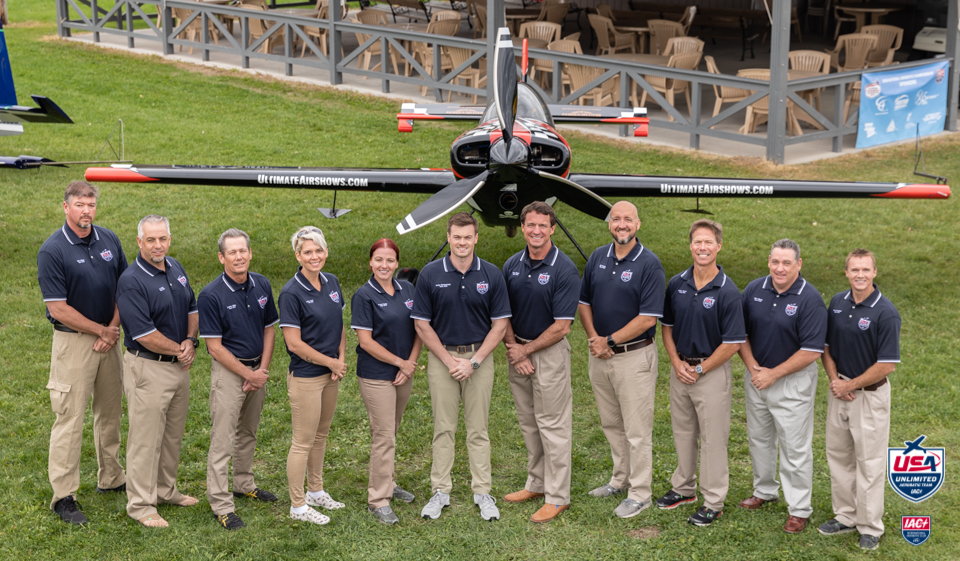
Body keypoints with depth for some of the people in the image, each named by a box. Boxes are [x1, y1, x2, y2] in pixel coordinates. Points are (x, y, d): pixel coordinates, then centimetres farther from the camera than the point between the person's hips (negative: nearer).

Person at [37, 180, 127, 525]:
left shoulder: (109, 240, 4)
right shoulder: (52, 250, -14)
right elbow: (58, 308, -15)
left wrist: (113, 329, -5)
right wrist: (101, 330, -11)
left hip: (108, 338, 6)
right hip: (73, 341, -6)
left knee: (111, 412, 15)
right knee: (70, 418, -5)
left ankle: (111, 478, 31)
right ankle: (64, 496, 1)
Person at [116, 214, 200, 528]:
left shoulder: (175, 268, 6)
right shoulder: (131, 281, -19)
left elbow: (191, 308, 16)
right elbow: (144, 334, -22)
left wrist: (190, 341, -2)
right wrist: (180, 350, -11)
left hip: (179, 365, 8)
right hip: (148, 368, -8)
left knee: (174, 433, 18)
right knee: (146, 437, -1)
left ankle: (166, 490, 33)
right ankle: (140, 504, 8)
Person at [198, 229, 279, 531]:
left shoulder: (262, 285, 0)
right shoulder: (211, 295, -17)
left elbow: (269, 329, 7)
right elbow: (215, 346, -16)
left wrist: (262, 370, -4)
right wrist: (248, 374, -14)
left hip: (257, 368, 6)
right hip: (228, 370, -6)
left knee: (249, 432, 19)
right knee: (223, 438, -4)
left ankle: (244, 484, 36)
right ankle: (221, 504, 0)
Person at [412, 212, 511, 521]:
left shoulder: (491, 275, -4)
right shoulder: (431, 274, -5)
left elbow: (500, 323, -2)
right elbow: (422, 324, -2)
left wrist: (473, 361, -10)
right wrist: (449, 359, -8)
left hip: (479, 359, 0)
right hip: (441, 357, 0)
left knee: (478, 429, 6)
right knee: (443, 428, 7)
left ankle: (482, 493, 14)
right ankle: (441, 492, 15)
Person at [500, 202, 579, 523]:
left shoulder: (564, 270, -15)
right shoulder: (512, 265, 3)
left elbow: (561, 327, -16)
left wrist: (526, 349, -10)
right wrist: (512, 349, -6)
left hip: (550, 352, -6)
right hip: (518, 352, 6)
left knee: (552, 424, -1)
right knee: (528, 422, 15)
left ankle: (557, 496, 7)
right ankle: (536, 484, 29)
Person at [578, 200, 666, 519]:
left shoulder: (649, 264, -12)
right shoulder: (598, 257, 6)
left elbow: (648, 317, -16)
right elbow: (584, 302, 11)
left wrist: (609, 341, -13)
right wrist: (594, 338, -5)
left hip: (634, 357, -6)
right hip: (600, 356, 6)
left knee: (637, 429, 0)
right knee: (611, 424, 17)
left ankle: (639, 493, 9)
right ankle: (621, 479, 32)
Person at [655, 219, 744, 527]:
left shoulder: (727, 291, -15)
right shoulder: (676, 284, 0)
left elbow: (732, 343, -14)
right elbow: (667, 327, 9)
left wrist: (699, 369, -11)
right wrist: (677, 363, -3)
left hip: (712, 371, -5)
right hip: (680, 369, 5)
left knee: (713, 437, 2)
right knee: (682, 432, 18)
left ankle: (714, 501, 13)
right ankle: (684, 488, 34)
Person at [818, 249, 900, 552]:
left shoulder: (886, 313, -18)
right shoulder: (837, 302, 1)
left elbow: (886, 365, -18)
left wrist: (850, 385, -11)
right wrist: (834, 379, -4)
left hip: (869, 394, -6)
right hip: (840, 389, 6)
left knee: (869, 462, 2)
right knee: (838, 456, 15)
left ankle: (870, 527, 13)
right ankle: (846, 516, 29)